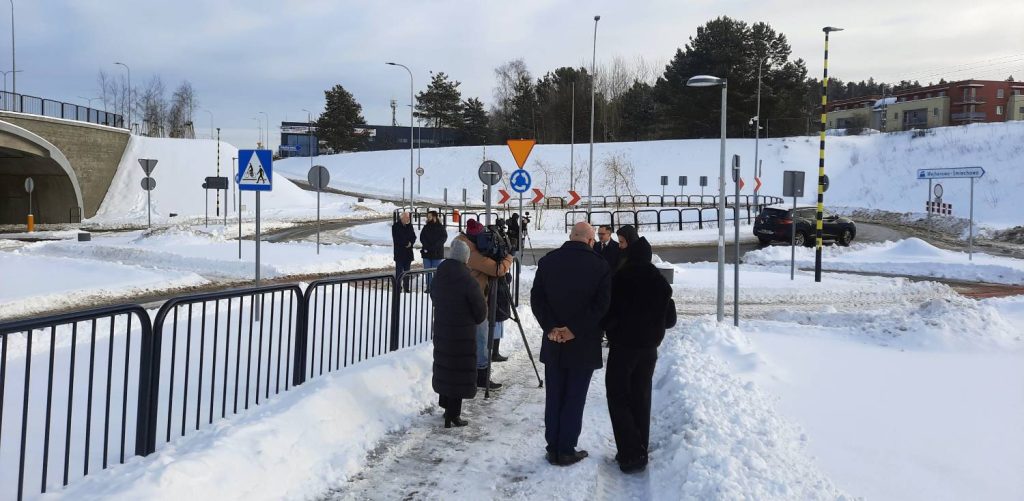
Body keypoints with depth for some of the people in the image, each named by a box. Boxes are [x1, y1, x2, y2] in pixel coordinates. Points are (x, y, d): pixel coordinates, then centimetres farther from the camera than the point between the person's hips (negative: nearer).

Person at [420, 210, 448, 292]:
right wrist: (427, 246, -13)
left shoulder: (440, 227, -1)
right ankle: (429, 287, 11)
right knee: (428, 272, 5)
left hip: (437, 253, -3)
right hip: (426, 252, 3)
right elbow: (422, 238, 4)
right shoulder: (426, 227, 9)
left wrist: (434, 246, -16)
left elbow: (444, 238, -7)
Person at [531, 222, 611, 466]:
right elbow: (601, 305, -13)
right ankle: (566, 451, 12)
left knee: (553, 397, 13)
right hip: (584, 345, -3)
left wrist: (551, 327, -8)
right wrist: (575, 330, -12)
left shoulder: (548, 261, 0)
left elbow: (536, 298, -3)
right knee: (574, 399, 6)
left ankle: (553, 448, 19)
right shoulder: (599, 265, -9)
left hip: (553, 343, 3)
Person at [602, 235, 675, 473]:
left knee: (618, 397, 2)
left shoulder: (620, 278, -13)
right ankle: (640, 451, 17)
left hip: (623, 346, -5)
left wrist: (603, 329, 4)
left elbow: (609, 313, -16)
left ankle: (631, 454, -6)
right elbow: (670, 319, 7)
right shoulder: (660, 281, 2)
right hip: (649, 348, 5)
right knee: (641, 398, 14)